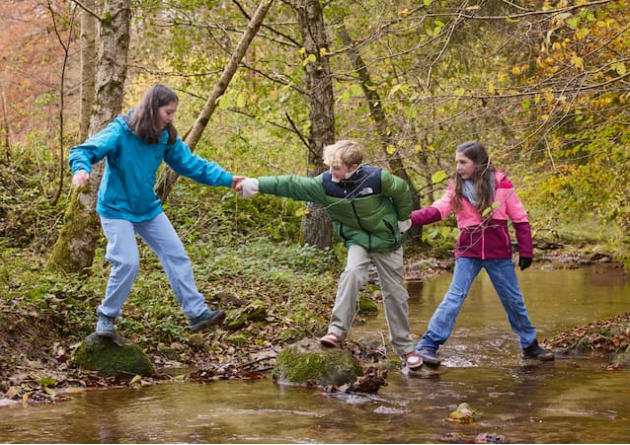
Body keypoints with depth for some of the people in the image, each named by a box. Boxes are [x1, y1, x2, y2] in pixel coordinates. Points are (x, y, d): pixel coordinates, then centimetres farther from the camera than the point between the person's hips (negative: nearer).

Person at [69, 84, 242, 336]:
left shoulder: (166, 138, -4)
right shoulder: (120, 133, -21)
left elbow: (192, 164, -3)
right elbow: (84, 151, -25)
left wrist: (228, 179, -13)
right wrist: (81, 169, -49)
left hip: (148, 209, 6)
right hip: (117, 209, -6)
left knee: (176, 255, 3)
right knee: (128, 263, -16)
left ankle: (197, 313, 8)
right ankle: (107, 316, 6)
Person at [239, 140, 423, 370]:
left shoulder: (377, 178, -25)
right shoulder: (325, 184, -19)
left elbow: (402, 191, -8)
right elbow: (292, 185, -21)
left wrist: (403, 220, 4)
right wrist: (257, 184, -28)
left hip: (386, 240, -1)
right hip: (357, 240, 1)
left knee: (394, 293, 4)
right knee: (352, 273, -30)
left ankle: (406, 348, 16)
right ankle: (337, 330, -27)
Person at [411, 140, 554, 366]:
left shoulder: (500, 182, -5)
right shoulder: (456, 188, 0)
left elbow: (520, 218, -1)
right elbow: (436, 211, -14)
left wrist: (526, 251, -1)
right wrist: (408, 218, -30)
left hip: (499, 253, 0)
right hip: (468, 253, 0)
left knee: (514, 300, 9)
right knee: (454, 297, -12)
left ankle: (530, 346, 25)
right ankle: (428, 345, -14)